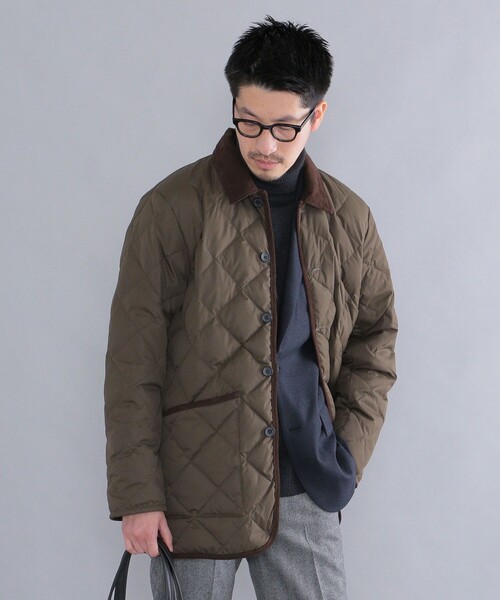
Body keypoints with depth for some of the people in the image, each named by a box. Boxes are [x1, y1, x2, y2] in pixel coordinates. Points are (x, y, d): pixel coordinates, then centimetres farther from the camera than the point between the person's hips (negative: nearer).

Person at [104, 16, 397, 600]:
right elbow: (133, 365, -7)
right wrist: (137, 494, -10)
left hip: (305, 490, 3)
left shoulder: (350, 219, 5)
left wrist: (350, 450, 4)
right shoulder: (173, 208, -7)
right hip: (194, 490, -3)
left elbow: (375, 337, 16)